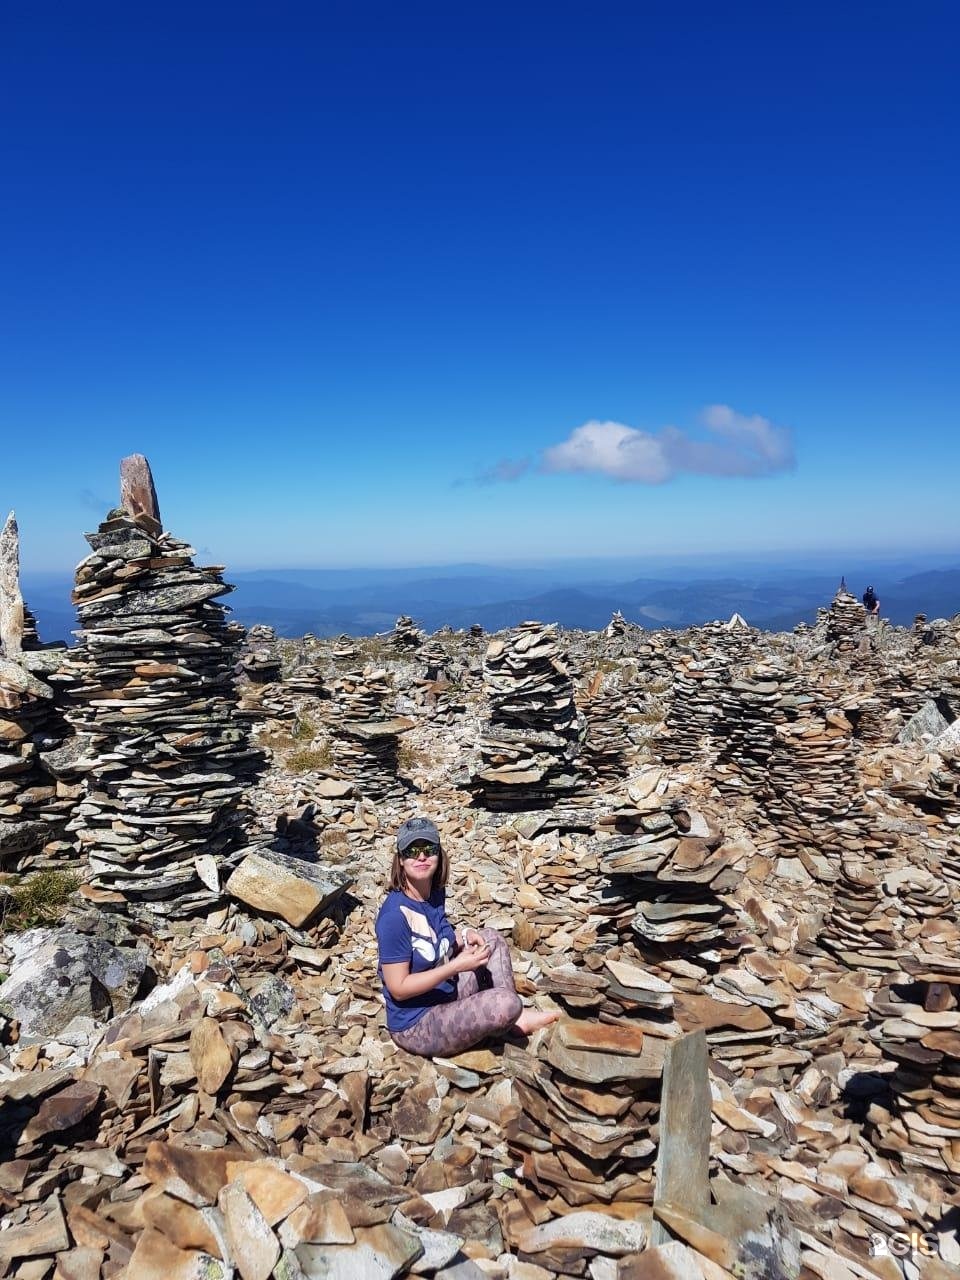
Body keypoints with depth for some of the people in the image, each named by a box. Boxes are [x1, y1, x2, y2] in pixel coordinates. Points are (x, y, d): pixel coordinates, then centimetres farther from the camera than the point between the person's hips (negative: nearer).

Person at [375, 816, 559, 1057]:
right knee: (506, 1003, -26)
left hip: (446, 996, 9)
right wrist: (457, 965, -24)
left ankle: (515, 1017, 9)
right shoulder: (394, 915, -26)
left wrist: (464, 937, -3)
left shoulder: (436, 893, 0)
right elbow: (398, 988, -23)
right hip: (415, 1026, -9)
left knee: (491, 938, 12)